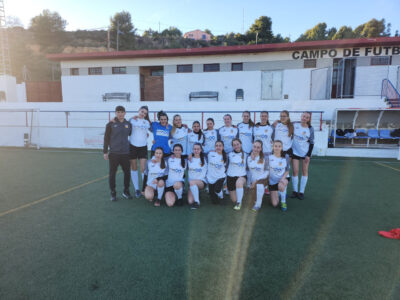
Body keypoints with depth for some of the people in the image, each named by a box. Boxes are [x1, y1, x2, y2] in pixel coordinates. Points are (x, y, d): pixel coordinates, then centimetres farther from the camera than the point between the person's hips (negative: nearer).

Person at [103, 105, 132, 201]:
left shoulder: (128, 124, 7)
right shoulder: (110, 124, -2)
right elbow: (106, 138, 1)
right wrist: (105, 151, -1)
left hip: (125, 153, 3)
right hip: (113, 153, -3)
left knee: (127, 172, 7)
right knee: (112, 173, 4)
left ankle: (126, 191, 24)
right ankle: (113, 193, 18)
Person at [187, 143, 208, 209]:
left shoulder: (203, 159, 4)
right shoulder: (189, 159, 9)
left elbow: (204, 173, 1)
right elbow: (189, 172, 12)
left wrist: (196, 179, -10)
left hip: (201, 181, -2)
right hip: (191, 182, 2)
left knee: (192, 182, -37)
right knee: (190, 202, -19)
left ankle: (197, 202, -24)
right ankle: (196, 195, 14)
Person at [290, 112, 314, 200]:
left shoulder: (310, 129, -6)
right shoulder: (294, 124, -6)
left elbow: (312, 142, -2)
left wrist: (309, 155, -7)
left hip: (305, 152, 0)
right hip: (295, 151, 0)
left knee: (304, 171, 6)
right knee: (295, 171, 1)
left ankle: (301, 192, 15)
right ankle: (295, 191, 15)